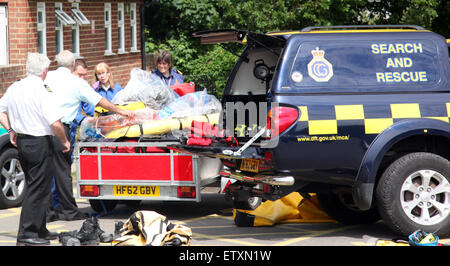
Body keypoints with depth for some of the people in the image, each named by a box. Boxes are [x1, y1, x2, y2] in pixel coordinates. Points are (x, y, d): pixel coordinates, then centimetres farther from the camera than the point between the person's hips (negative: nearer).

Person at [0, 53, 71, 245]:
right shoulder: (41, 92, -20)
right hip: (40, 144, -8)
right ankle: (27, 235, -2)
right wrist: (64, 141, -8)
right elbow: (55, 124, -24)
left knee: (35, 188, 19)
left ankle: (40, 230, 27)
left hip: (21, 142, 8)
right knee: (38, 191, -1)